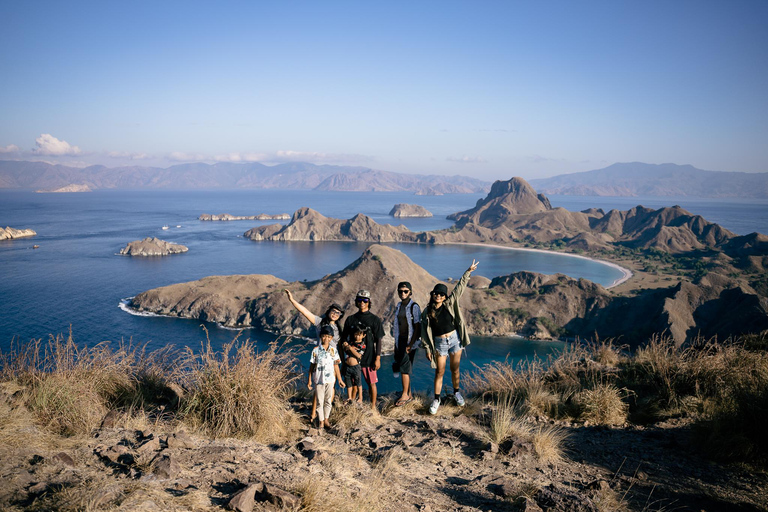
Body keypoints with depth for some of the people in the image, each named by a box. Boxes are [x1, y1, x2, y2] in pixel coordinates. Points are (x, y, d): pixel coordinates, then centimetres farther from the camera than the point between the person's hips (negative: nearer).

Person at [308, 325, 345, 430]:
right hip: (319, 379, -2)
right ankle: (321, 421, 17)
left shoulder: (333, 350, 0)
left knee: (328, 401, 11)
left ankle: (326, 419, 26)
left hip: (330, 379, 2)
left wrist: (339, 379, 9)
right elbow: (312, 366, 0)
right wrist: (309, 380, 0)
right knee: (320, 401, 5)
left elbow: (336, 365, 7)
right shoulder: (316, 350, -6)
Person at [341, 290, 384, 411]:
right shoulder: (350, 319, 10)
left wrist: (378, 358, -5)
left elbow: (378, 340, 0)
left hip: (369, 358, -2)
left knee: (371, 383, 3)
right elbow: (344, 338, 15)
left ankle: (373, 406, 16)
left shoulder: (375, 319, 2)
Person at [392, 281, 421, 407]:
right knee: (404, 368, 10)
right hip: (399, 340, 7)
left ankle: (405, 395, 3)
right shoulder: (398, 306, 11)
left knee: (405, 368, -6)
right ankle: (409, 394, 21)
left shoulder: (414, 307, -10)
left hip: (409, 340, -7)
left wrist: (411, 344, -16)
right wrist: (396, 342, 14)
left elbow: (417, 327, -12)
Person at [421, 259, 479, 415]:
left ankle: (456, 393, 33)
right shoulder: (427, 312, -5)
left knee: (455, 369, 13)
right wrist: (427, 349, -3)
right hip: (439, 343, -1)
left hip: (455, 339, 1)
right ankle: (436, 399, 15)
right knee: (439, 372, 3)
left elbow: (460, 288, -4)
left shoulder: (450, 304, -4)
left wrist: (468, 272, -7)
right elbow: (425, 332, -1)